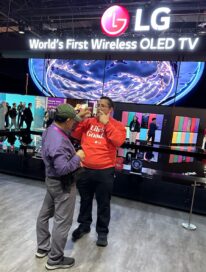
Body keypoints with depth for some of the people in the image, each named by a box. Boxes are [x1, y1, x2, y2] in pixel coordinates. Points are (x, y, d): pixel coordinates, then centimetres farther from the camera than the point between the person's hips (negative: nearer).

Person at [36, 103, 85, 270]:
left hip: (52, 180, 10)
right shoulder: (59, 141, -30)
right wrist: (77, 157, -18)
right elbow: (63, 168, -31)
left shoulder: (50, 130, -1)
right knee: (62, 222, 7)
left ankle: (42, 248, 42)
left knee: (45, 214, 21)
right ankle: (55, 259, 25)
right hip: (62, 184, -10)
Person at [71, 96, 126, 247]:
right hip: (85, 169, 3)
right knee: (85, 200, 21)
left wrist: (106, 123, -19)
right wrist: (80, 119, -10)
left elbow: (119, 141, -20)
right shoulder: (88, 121, 6)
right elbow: (74, 134, 1)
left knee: (103, 203, 12)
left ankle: (102, 231, 32)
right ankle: (84, 225, 42)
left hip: (105, 171, -3)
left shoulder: (117, 125, -3)